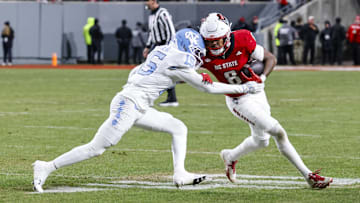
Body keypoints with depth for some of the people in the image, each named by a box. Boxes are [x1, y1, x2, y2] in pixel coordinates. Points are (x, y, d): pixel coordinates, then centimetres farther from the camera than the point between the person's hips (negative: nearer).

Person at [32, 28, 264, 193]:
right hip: (128, 105, -10)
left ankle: (180, 173, -1)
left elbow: (134, 73, 22)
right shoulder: (177, 64, -12)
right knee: (97, 148, -6)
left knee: (178, 128, 9)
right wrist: (244, 88, 1)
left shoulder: (163, 52, 13)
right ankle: (47, 167, 0)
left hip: (139, 109, 10)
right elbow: (209, 87, -5)